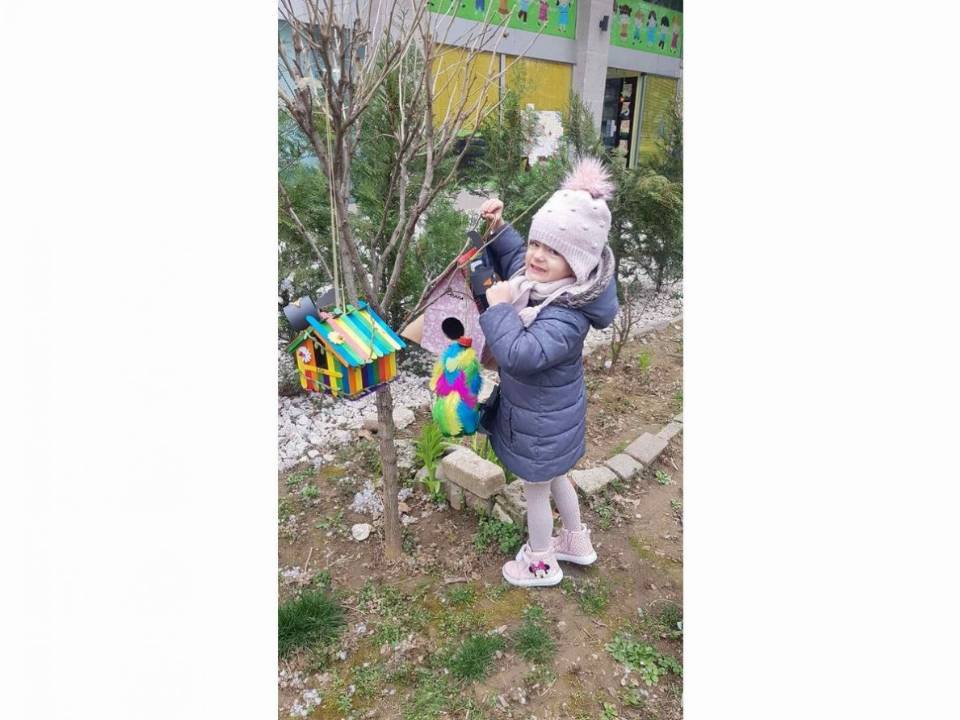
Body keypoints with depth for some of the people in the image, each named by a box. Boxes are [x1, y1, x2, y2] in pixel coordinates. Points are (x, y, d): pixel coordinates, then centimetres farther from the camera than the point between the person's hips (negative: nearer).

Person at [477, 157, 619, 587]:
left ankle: (541, 564, 40)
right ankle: (577, 542, 52)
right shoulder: (530, 275, -8)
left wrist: (498, 307, -36)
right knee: (554, 477, 28)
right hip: (539, 410, 9)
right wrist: (498, 227, -2)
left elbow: (520, 355, -45)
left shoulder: (566, 317, -35)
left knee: (535, 487, 14)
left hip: (543, 421, -9)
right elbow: (512, 256, 14)